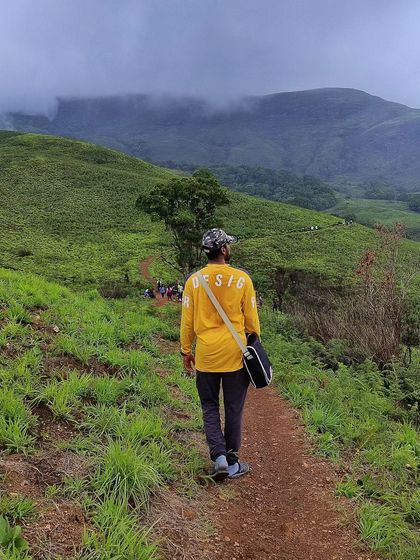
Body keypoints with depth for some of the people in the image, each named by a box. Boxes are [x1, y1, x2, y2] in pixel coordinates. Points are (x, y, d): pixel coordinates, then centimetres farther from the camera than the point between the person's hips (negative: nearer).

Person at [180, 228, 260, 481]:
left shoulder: (194, 281, -4)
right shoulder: (242, 279, -7)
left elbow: (187, 321, 0)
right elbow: (251, 318, -1)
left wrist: (186, 351, 12)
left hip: (206, 355, 1)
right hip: (236, 354, -1)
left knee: (210, 408, 16)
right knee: (234, 409, 12)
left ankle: (219, 455, 2)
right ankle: (232, 462, 22)